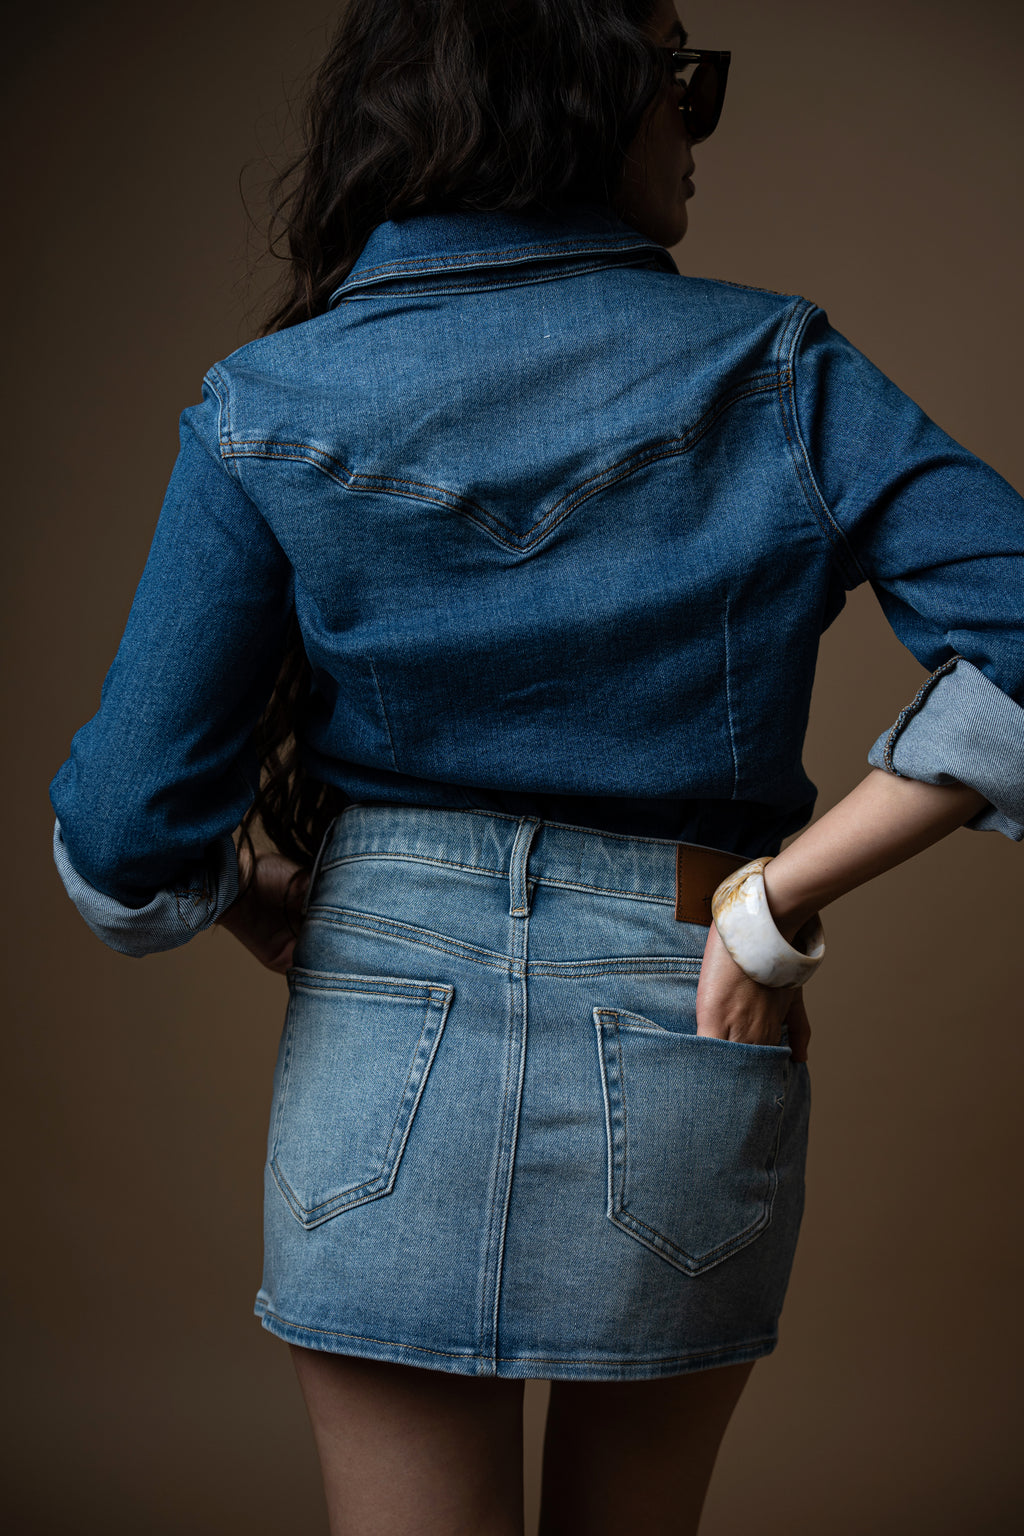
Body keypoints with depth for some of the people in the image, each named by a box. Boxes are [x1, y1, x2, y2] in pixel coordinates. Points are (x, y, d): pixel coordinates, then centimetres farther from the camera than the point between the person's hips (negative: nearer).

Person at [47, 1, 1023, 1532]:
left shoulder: (268, 405, -4)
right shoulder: (775, 372, -5)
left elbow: (130, 833, -7)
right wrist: (779, 901, -10)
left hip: (386, 1044, 0)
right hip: (687, 1055, 1)